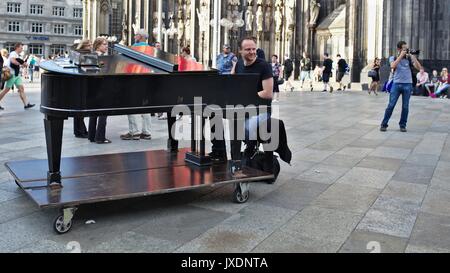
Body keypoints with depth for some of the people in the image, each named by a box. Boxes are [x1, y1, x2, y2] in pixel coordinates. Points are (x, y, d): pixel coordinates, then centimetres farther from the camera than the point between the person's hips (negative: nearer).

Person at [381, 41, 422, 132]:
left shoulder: (409, 58, 7)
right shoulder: (393, 58, 5)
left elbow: (419, 68, -3)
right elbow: (392, 66, -16)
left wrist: (413, 57, -12)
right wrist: (401, 56, -15)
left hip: (408, 84, 1)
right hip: (396, 84, -1)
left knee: (405, 107, 3)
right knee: (391, 105, -4)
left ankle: (403, 125, 13)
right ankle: (384, 124, 3)